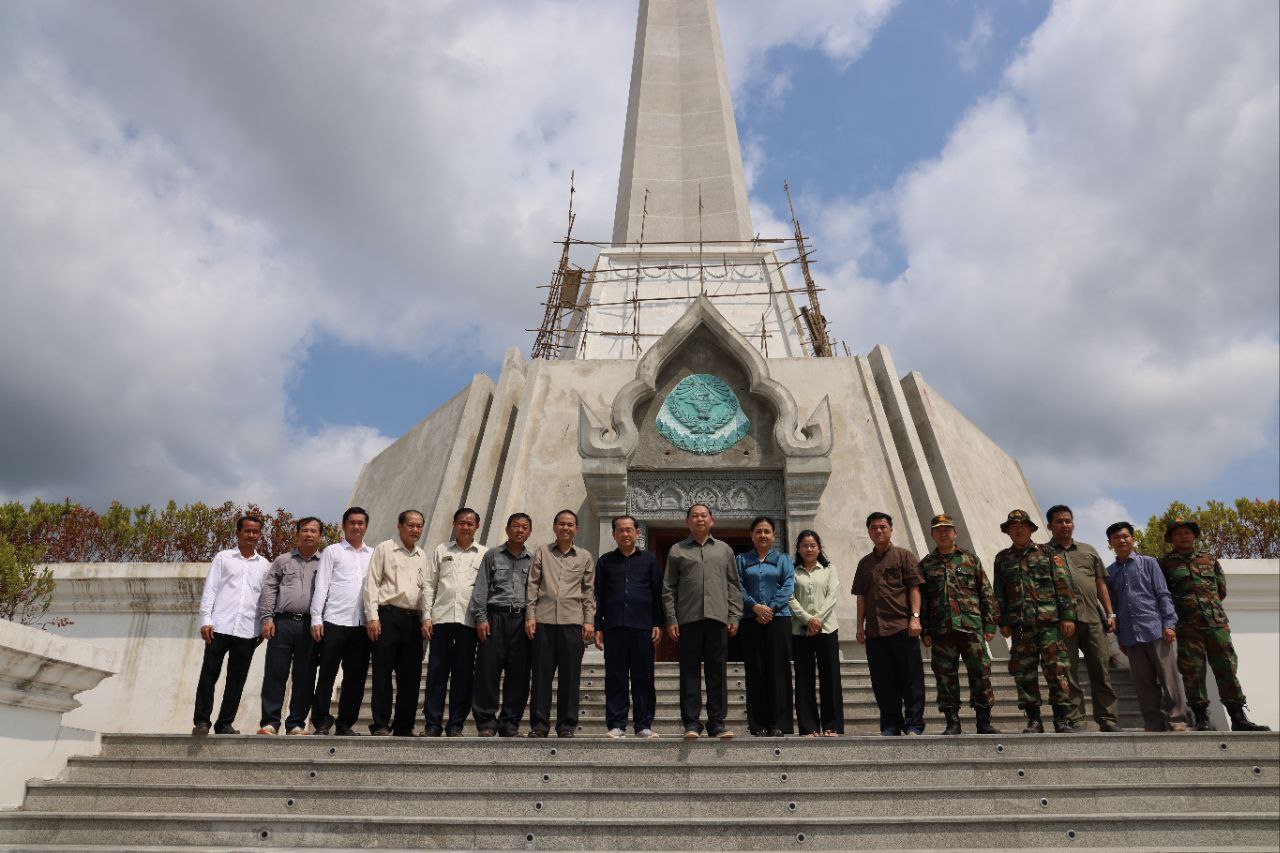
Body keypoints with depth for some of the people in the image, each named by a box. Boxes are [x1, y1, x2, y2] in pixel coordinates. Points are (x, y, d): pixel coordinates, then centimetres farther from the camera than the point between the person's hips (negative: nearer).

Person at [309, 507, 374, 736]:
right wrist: (316, 618, -7)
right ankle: (321, 723, 8)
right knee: (327, 674, -1)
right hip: (335, 622, -3)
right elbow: (321, 586, 2)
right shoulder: (332, 551, 7)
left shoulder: (373, 555, 16)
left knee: (356, 676, 5)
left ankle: (345, 724, 14)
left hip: (362, 623, 3)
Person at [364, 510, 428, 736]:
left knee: (411, 675, 5)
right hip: (388, 616, -5)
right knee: (383, 672, -4)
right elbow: (371, 583, -2)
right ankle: (381, 725, 4)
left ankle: (404, 727, 13)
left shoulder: (422, 555, 18)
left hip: (414, 619, 5)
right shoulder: (384, 548, 4)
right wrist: (372, 617, -10)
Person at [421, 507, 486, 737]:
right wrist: (427, 616, 1)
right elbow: (429, 585, 11)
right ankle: (432, 724, 8)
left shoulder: (484, 554, 11)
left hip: (469, 621, 0)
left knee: (463, 674, 2)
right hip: (441, 618, 1)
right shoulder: (441, 550, 14)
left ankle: (456, 725, 10)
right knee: (437, 672, 1)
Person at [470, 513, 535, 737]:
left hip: (521, 620, 2)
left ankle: (510, 724, 11)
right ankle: (486, 723, 6)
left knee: (518, 674, 1)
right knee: (488, 671, -3)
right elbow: (481, 589, 4)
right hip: (495, 617, -2)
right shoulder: (492, 555, 10)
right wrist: (481, 618, -6)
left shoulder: (533, 561, 15)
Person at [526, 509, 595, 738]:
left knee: (570, 676, 1)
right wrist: (530, 616, -1)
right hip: (544, 620, 0)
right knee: (541, 674, 2)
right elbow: (532, 586, 8)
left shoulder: (585, 557, 13)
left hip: (573, 621, 0)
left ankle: (566, 726, 10)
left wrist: (589, 621, 2)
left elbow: (589, 591, 11)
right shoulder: (542, 553, 12)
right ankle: (539, 725, 10)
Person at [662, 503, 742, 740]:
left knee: (717, 672, 3)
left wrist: (734, 616, 3)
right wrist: (671, 619, -3)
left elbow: (734, 587, 13)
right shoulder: (677, 550, 11)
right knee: (690, 672, 0)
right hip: (688, 620, -1)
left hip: (718, 618, 1)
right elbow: (668, 588, 6)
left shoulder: (724, 549, 16)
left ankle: (717, 722, 10)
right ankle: (691, 723, 6)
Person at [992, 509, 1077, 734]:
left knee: (1056, 671, -3)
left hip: (1050, 622, -2)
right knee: (1024, 673, 2)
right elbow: (999, 593, 14)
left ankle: (1063, 720, 5)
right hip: (1020, 626, 3)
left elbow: (1064, 586, 2)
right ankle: (1034, 720, 11)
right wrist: (1002, 622, 7)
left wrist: (1067, 616, -6)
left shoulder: (1048, 554, 7)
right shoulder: (1002, 559, 14)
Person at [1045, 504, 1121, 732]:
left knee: (1101, 672, 4)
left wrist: (1109, 613, 10)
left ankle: (1108, 720, 10)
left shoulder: (1088, 550, 20)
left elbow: (1101, 584, 19)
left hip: (1093, 618, 3)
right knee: (1068, 674, -1)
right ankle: (1075, 721, 4)